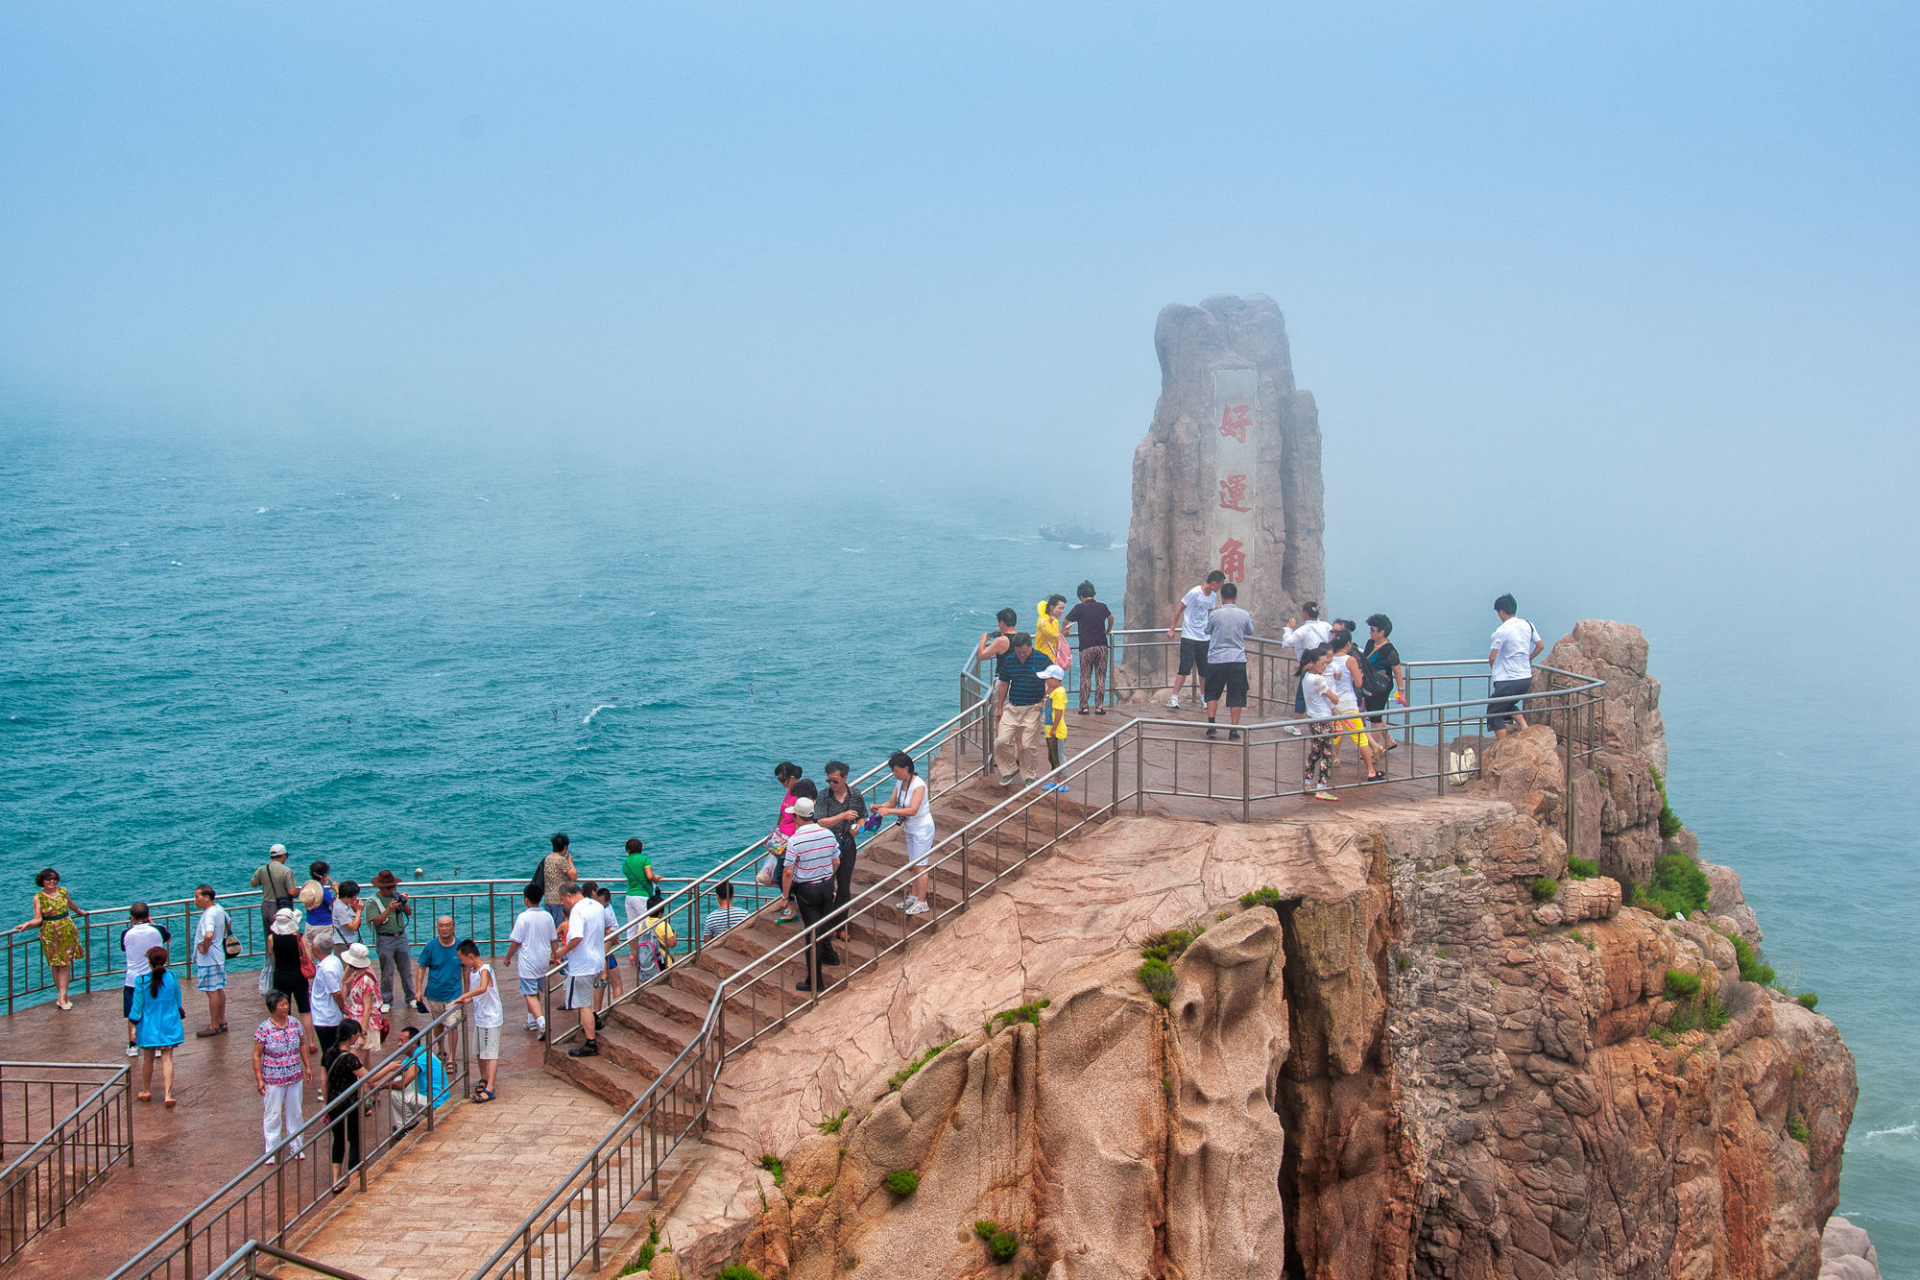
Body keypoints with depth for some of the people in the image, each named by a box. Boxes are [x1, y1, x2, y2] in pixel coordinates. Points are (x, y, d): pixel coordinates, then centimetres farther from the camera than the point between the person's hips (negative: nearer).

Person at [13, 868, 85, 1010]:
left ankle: (62, 997, -6)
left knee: (66, 964, -3)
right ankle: (62, 996, 6)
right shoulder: (38, 897, -5)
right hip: (50, 934, -2)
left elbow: (69, 903, 25)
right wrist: (26, 925, -25)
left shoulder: (62, 891, 4)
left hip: (67, 932, 2)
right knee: (55, 964, 0)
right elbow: (38, 919, -7)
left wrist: (79, 912, 43)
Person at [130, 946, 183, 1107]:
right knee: (167, 1059, 2)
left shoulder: (142, 981, -14)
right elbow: (178, 1002, 5)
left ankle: (146, 1092, 30)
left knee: (147, 1059, 15)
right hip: (168, 1025, 1)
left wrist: (134, 1025, 5)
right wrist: (179, 1019, 21)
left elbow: (137, 1006, -6)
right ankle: (168, 1094, -7)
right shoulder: (172, 979, -8)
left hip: (149, 1026, -1)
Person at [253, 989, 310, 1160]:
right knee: (273, 1114, 6)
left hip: (295, 1077, 4)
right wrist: (259, 1079, -11)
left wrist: (307, 1067, 12)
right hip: (273, 1080, -4)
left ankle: (295, 1146, 29)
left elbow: (302, 1045, 12)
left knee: (295, 1112, 14)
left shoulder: (295, 1023, -2)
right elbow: (257, 1056, -9)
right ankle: (272, 1150, 20)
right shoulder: (264, 1029, -15)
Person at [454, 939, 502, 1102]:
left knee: (491, 1053, -8)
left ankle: (489, 1089, -10)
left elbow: (482, 988, -39)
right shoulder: (472, 971, 8)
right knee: (479, 1052, 21)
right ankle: (484, 1080, 38)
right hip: (479, 1018, 10)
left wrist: (463, 996, -35)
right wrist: (465, 1001, -2)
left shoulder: (485, 970, -19)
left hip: (491, 1018, -10)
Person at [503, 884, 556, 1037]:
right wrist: (554, 956, 27)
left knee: (530, 995, -6)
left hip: (528, 963, -6)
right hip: (543, 961, 6)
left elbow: (516, 941, -14)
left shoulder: (524, 917, -16)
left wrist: (508, 957, 1)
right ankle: (532, 1021, 32)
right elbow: (553, 940, 12)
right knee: (535, 992, 21)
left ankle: (541, 1023, -23)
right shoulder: (547, 917, 1)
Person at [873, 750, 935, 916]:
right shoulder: (900, 783, 0)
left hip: (922, 829, -8)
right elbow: (892, 803, 8)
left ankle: (921, 903, 5)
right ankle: (914, 896, 27)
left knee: (920, 865, -3)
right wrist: (879, 807, -12)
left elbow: (912, 810, -34)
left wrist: (889, 811, -37)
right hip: (910, 829, 8)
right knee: (913, 864, 16)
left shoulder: (918, 785, -26)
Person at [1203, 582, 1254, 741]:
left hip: (1216, 660, 0)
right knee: (1236, 697, 6)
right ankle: (1234, 730, 3)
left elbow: (1207, 631, 12)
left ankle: (1211, 725, 8)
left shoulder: (1216, 614, -7)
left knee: (1212, 694, 16)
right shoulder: (1244, 615, -4)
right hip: (1237, 660, 0)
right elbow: (1250, 632, 15)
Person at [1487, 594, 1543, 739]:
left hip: (1508, 680, -7)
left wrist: (1493, 670, 6)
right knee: (1509, 705, 29)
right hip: (1527, 678, 8)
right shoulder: (1527, 625, 5)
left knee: (1494, 714, 4)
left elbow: (1492, 658, -15)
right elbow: (1541, 645, 14)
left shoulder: (1502, 630, -15)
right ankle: (1524, 726, 7)